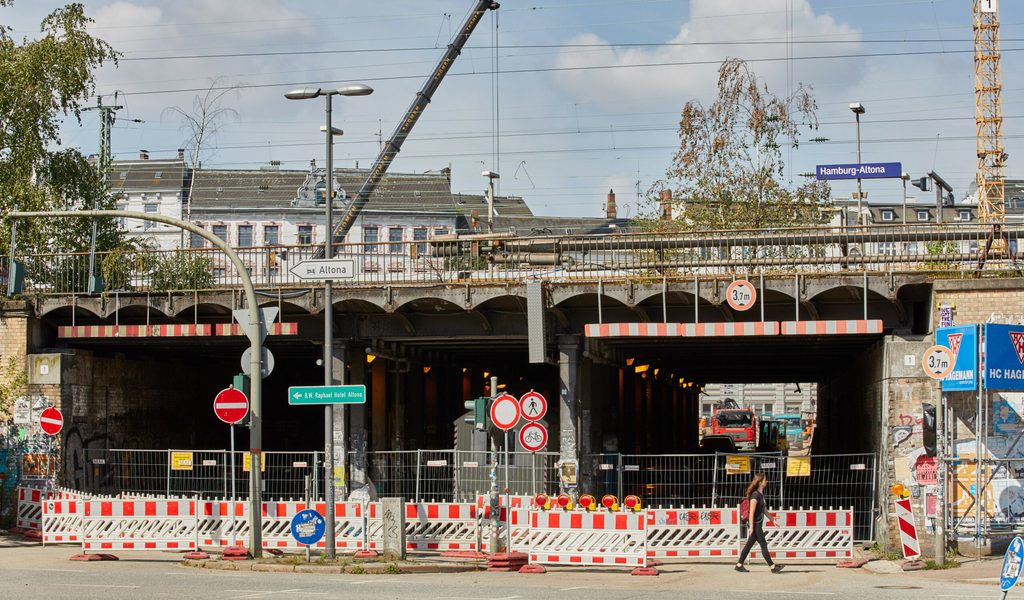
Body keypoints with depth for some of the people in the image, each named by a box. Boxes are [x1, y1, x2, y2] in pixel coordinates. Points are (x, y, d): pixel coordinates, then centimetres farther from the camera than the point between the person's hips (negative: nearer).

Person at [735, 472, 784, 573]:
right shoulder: (755, 495, -17)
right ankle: (773, 567, -2)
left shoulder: (761, 494, 13)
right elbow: (751, 512, -19)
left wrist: (772, 519, 26)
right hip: (755, 524, -9)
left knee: (749, 544, 11)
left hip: (759, 524, 9)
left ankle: (739, 565, 16)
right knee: (763, 545, -5)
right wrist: (751, 527, -20)